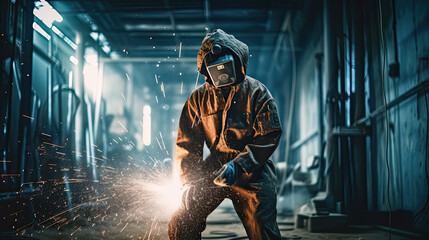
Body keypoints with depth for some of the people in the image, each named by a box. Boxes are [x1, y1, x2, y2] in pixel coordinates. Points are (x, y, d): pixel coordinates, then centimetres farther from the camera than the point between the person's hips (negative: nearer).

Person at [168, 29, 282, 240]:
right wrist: (190, 181, -5)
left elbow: (269, 136, -10)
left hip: (252, 172, -3)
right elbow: (187, 142, 6)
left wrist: (238, 166, -21)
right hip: (214, 169, 3)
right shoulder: (199, 98, 3)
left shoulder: (257, 92, -5)